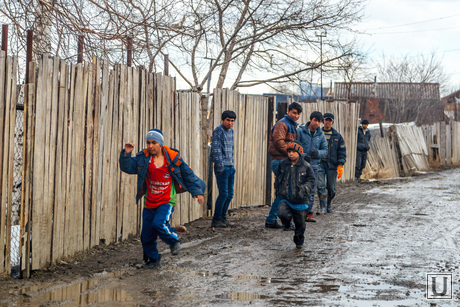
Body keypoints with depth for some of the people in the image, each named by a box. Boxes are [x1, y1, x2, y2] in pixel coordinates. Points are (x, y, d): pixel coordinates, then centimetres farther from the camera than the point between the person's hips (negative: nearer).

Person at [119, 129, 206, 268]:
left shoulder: (173, 158, -8)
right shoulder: (143, 157, -2)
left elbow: (188, 174, 2)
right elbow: (128, 167, -5)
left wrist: (197, 192, 5)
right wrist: (126, 154, -22)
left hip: (167, 201, -3)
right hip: (150, 202, 4)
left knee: (159, 223, -27)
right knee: (146, 235, 5)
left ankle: (174, 241, 3)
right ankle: (153, 259, 29)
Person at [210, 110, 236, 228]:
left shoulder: (230, 130, 15)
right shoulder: (218, 131, -10)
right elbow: (216, 150, -16)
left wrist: (232, 163, 18)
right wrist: (220, 166, -19)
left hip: (230, 167, 8)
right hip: (222, 167, -8)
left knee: (229, 194, 10)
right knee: (223, 194, -9)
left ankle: (223, 217, 20)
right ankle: (216, 220, -1)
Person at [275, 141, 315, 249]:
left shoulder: (306, 166, -5)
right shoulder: (283, 164, 2)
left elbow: (311, 180, 3)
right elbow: (278, 178, 19)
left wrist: (305, 188, -14)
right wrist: (278, 190, 12)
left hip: (299, 199, -1)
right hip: (285, 198, 1)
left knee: (300, 222, 8)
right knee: (283, 213, -24)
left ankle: (299, 241, 32)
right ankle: (287, 224, 12)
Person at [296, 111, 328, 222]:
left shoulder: (321, 135, 9)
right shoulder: (300, 131, -4)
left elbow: (325, 150, 9)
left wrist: (318, 153, -13)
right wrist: (302, 155, -19)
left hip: (314, 166, 4)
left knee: (311, 191, 6)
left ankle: (308, 213, 13)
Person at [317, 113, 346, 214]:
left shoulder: (337, 136, 8)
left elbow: (342, 151, 7)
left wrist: (340, 165, -3)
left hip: (332, 164, 1)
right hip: (320, 163, -1)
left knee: (331, 188, 6)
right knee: (321, 186, -12)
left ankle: (329, 205, 28)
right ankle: (322, 207, -4)